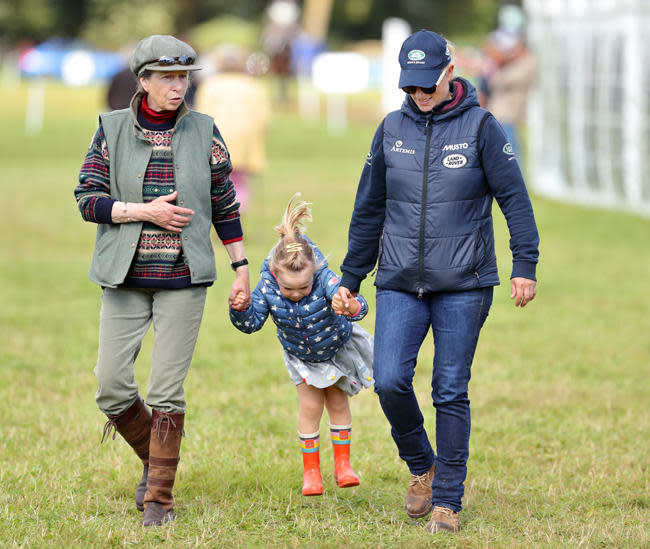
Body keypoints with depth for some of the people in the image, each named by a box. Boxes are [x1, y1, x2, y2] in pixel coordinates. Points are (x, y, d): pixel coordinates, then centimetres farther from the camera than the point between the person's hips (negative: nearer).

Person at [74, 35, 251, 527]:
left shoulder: (203, 132, 2)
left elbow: (225, 205, 9)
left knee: (167, 391, -6)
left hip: (183, 278, -1)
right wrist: (146, 212, -14)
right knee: (111, 388, -2)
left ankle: (160, 496, 4)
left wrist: (241, 268, 7)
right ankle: (154, 459, 25)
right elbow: (88, 200, -2)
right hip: (126, 279, 1)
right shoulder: (112, 130, 0)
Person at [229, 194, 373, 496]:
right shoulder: (267, 286, -33)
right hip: (300, 355, 1)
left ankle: (342, 463, 26)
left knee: (337, 402, 10)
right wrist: (240, 309, -47)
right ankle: (311, 470, 13)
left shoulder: (325, 279, -41)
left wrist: (351, 307, -77)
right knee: (310, 405, -1)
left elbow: (359, 305, -53)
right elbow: (251, 323, -25)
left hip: (336, 346, -1)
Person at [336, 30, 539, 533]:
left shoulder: (480, 127, -1)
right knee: (390, 382, -11)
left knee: (451, 393, -1)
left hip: (464, 284, -3)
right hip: (399, 284, 3)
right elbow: (368, 210, 16)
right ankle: (421, 467, 15)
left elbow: (515, 199, -1)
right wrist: (350, 278, 16)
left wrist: (525, 265, -10)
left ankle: (448, 500, 9)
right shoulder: (392, 129, 9)